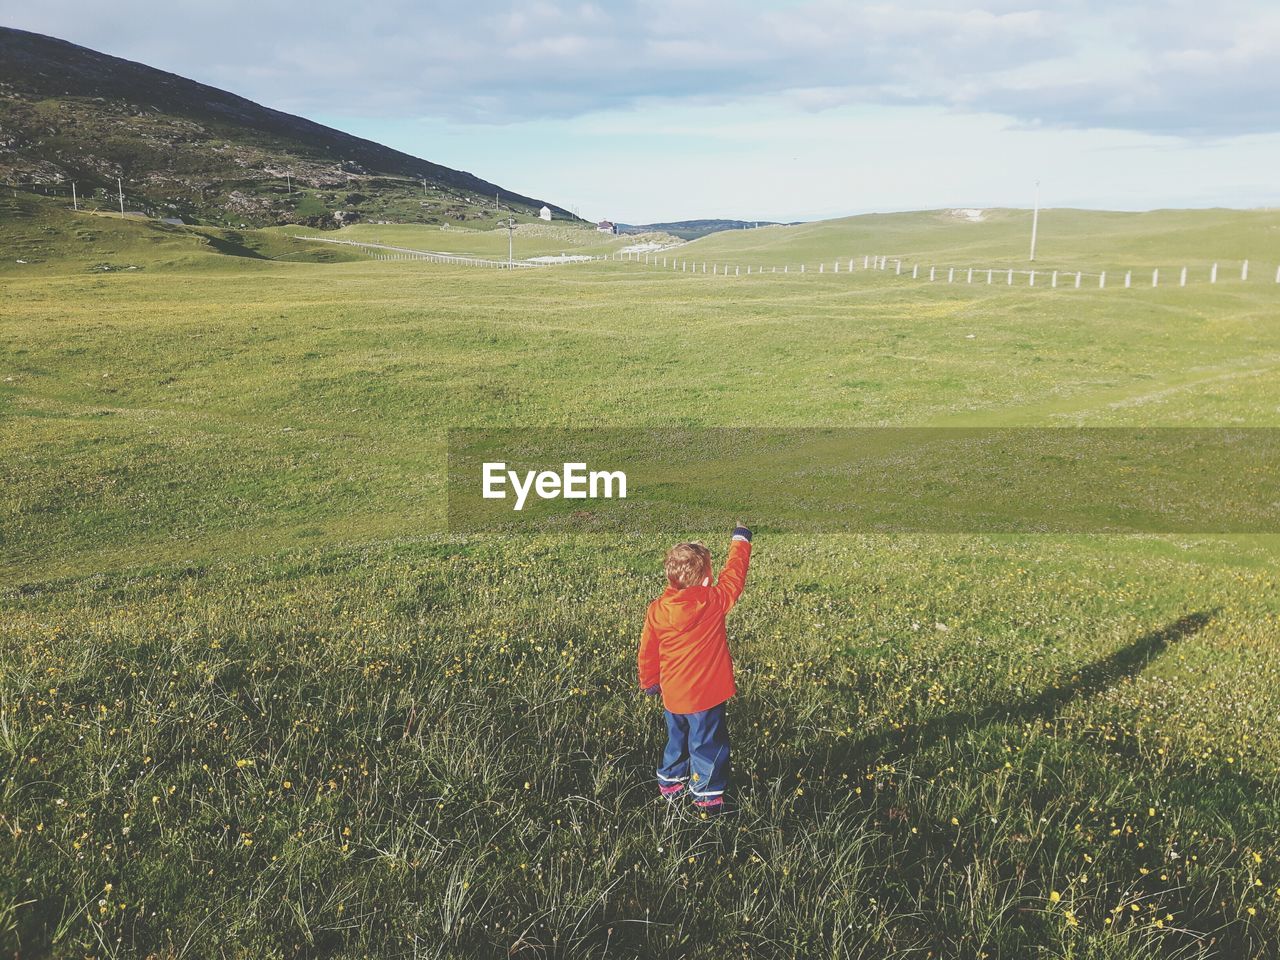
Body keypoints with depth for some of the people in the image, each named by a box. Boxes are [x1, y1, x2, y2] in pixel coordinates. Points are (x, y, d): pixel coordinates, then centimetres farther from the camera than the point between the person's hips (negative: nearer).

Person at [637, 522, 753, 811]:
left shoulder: (656, 609, -8)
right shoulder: (713, 601, -20)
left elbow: (647, 652, 2)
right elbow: (734, 575, -5)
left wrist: (649, 683, 19)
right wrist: (740, 541, 11)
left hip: (672, 696, 5)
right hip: (705, 695, -4)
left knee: (677, 739, 25)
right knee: (707, 745, 12)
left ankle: (669, 783, 40)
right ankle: (706, 797, 23)